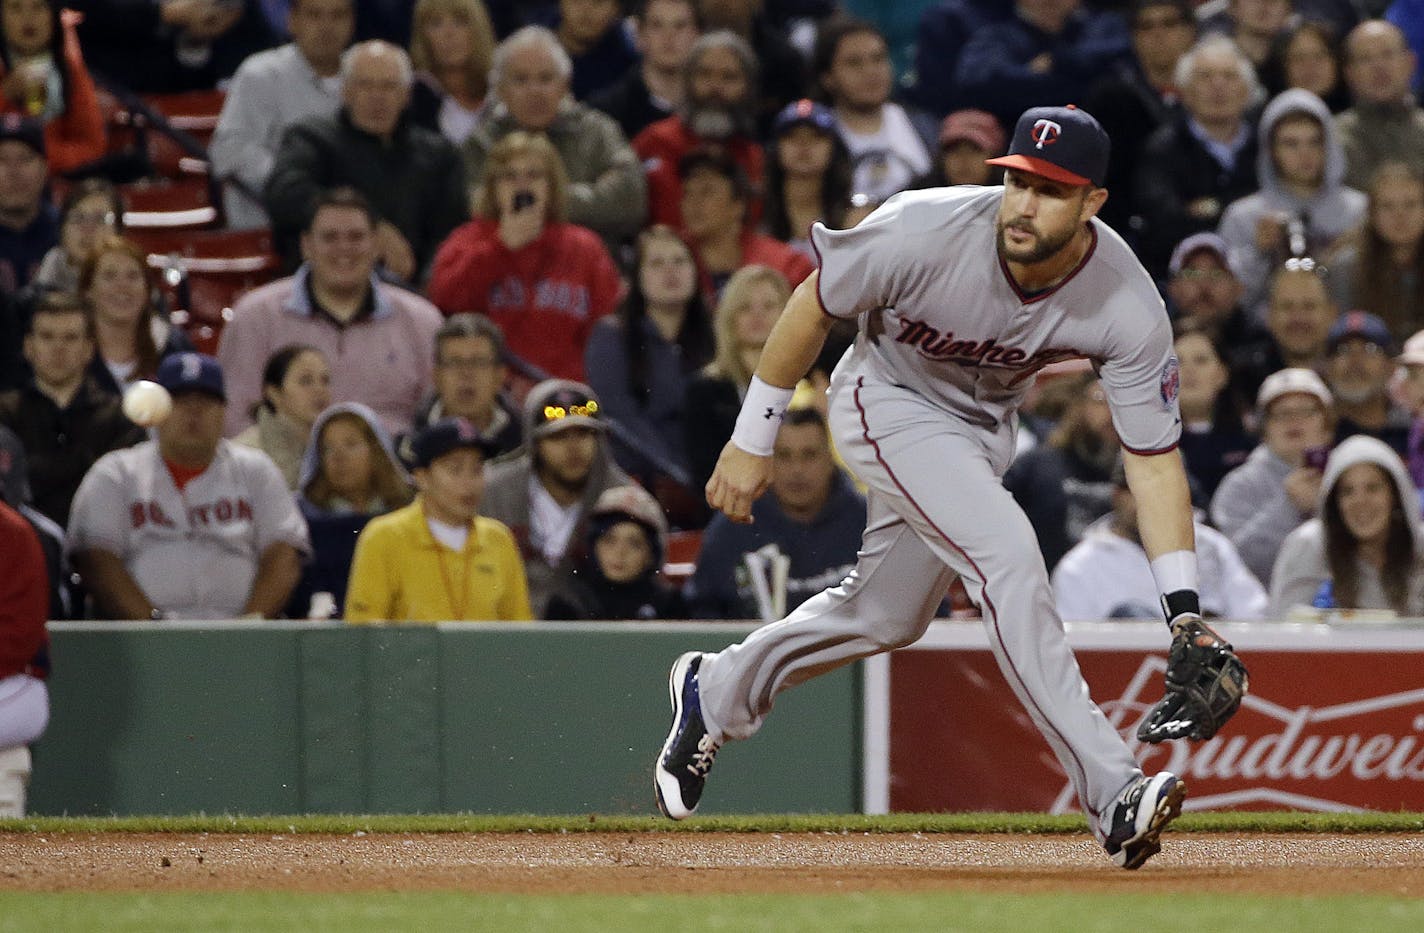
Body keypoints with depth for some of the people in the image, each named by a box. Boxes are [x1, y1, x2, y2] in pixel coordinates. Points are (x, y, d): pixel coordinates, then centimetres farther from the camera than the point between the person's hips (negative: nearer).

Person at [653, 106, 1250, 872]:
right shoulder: (926, 231, -33)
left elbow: (1153, 457, -21)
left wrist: (1184, 613, -28)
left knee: (888, 616, 16)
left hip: (984, 426, 5)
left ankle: (717, 691, 43)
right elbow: (813, 307, -16)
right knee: (1006, 554, -25)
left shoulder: (1127, 305, -27)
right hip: (889, 400, -5)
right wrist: (751, 440, -9)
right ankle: (1111, 794, -28)